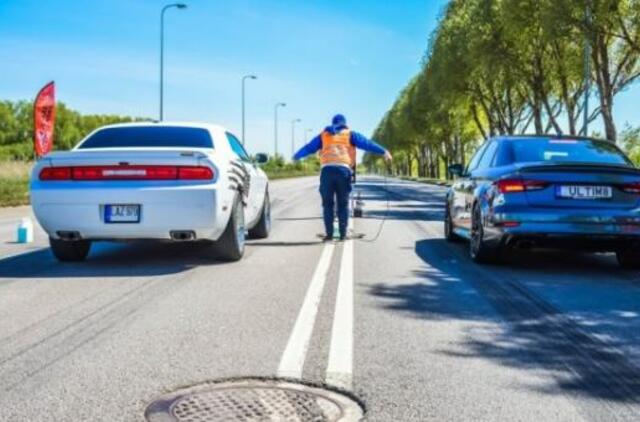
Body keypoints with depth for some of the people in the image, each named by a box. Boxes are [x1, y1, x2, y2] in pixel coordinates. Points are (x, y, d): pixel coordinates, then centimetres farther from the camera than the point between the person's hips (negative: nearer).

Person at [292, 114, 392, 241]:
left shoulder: (324, 135, 23)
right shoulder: (350, 134, 17)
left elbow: (308, 147, 31)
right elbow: (367, 143, 6)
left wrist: (296, 156, 46)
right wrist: (384, 152, 1)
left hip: (327, 170, 1)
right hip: (343, 170, -1)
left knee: (328, 204, 7)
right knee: (343, 204, 7)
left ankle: (329, 233, 1)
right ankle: (343, 234, 2)